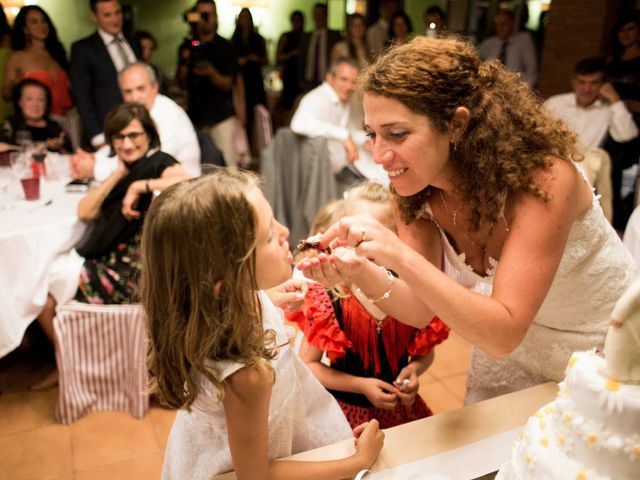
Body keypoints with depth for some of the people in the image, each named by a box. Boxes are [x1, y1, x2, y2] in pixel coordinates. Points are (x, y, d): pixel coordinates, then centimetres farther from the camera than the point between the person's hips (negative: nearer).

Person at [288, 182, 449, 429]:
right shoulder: (329, 297, -19)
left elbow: (426, 352, 3)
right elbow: (307, 364, -11)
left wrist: (414, 369, -17)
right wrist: (362, 385, -17)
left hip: (403, 408, 3)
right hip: (349, 412, -2)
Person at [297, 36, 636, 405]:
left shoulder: (543, 177, -34)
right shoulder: (417, 192, -17)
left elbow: (504, 334, -37)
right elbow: (422, 311, -17)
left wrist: (403, 258, -48)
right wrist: (362, 273, -36)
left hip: (607, 349, -4)